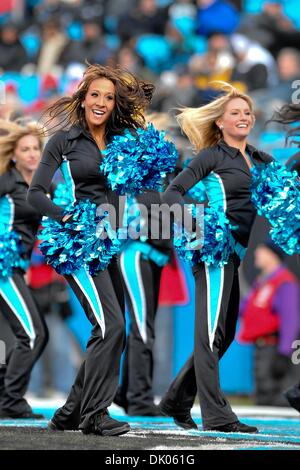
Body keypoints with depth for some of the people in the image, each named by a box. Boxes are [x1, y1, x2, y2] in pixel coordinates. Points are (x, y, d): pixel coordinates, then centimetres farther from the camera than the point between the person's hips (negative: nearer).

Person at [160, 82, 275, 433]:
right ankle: (216, 416, -10)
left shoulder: (259, 159, 16)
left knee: (224, 334, 12)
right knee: (212, 332, -8)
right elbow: (173, 192, -8)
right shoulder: (213, 156, -3)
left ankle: (177, 400, 23)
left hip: (235, 254, 8)